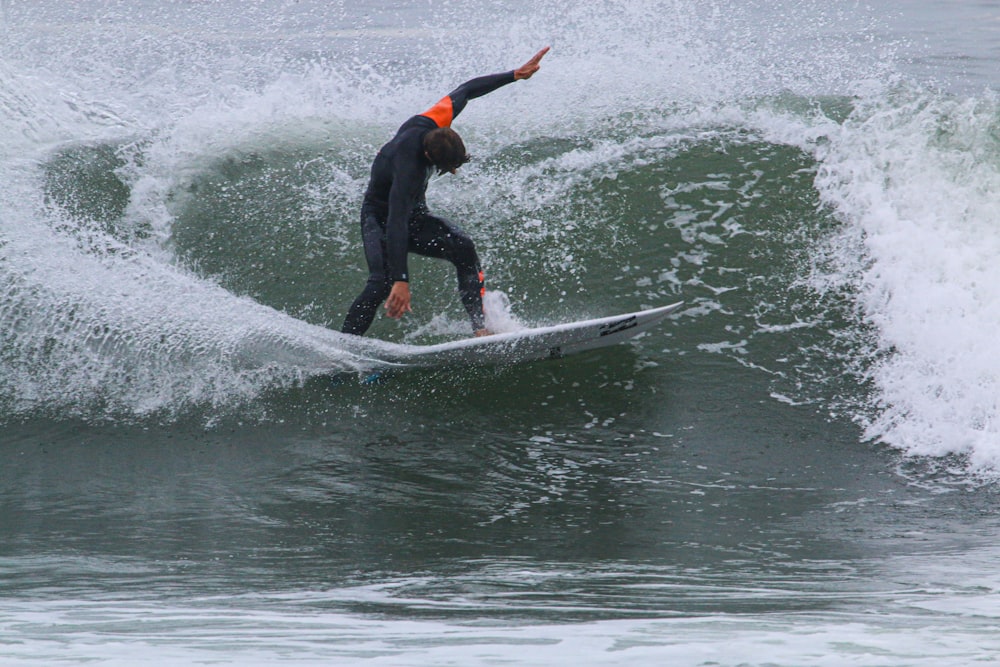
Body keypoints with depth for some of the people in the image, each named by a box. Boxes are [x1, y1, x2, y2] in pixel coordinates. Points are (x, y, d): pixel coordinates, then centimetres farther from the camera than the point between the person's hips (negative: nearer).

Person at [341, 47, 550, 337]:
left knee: (463, 248, -19)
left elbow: (466, 90, -1)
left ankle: (481, 327, -21)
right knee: (382, 283, -31)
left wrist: (515, 75, 0)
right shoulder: (407, 167, -40)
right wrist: (401, 282, -51)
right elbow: (396, 225, -45)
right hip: (381, 219, -7)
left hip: (415, 215, 7)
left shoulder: (433, 123, -20)